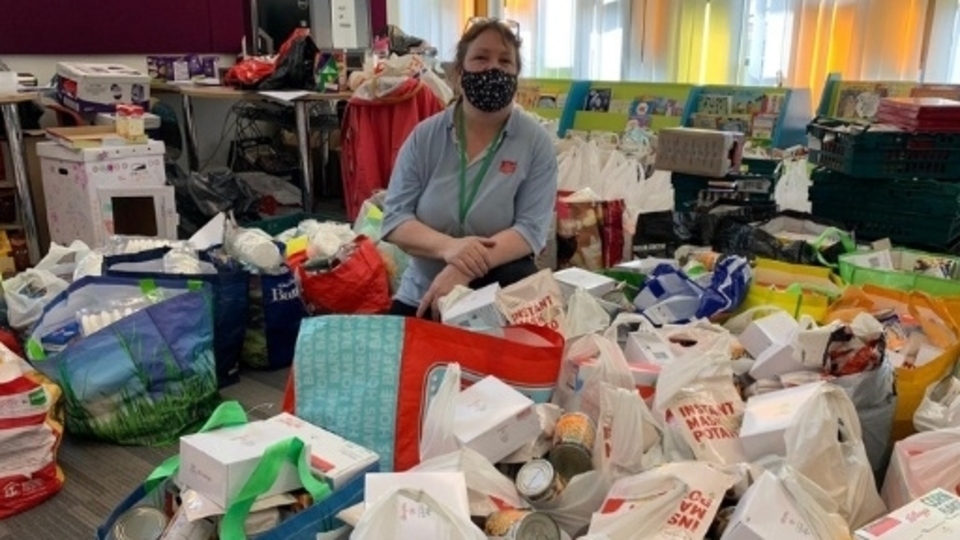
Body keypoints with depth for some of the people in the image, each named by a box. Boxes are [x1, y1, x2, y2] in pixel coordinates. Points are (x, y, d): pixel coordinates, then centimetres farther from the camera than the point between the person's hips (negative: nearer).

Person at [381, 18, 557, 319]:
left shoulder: (536, 141, -6)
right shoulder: (424, 136, -1)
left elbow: (532, 228, -14)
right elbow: (394, 218, -6)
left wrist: (466, 269, -30)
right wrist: (446, 246, -27)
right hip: (421, 297, 2)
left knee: (517, 280, -31)